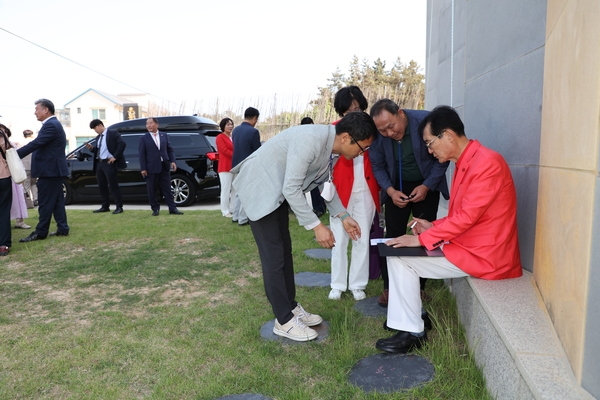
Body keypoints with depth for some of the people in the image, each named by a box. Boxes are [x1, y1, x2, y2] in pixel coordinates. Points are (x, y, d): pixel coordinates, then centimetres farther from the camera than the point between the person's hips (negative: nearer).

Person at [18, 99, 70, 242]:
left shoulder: (50, 125, -15)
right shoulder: (53, 124, 18)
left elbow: (36, 143, -23)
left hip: (49, 170, -10)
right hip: (53, 169, 10)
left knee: (45, 203, -4)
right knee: (56, 201, 11)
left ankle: (40, 232, 3)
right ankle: (62, 229, 15)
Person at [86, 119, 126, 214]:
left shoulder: (113, 133, -4)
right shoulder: (99, 137, 17)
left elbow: (122, 144, -15)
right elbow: (98, 149, 23)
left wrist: (115, 157, -16)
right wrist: (92, 147, 1)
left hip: (109, 163, -8)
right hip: (99, 163, 8)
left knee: (113, 185, -6)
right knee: (102, 186, 10)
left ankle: (119, 207, 1)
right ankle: (105, 206, 19)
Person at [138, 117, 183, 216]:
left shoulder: (164, 136, 10)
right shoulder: (144, 138, 2)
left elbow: (170, 149, 12)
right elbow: (142, 154, -2)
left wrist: (172, 161, -2)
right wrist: (143, 169, -9)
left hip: (164, 167, 2)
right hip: (151, 168, -2)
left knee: (167, 189, 5)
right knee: (152, 190, 3)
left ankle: (172, 208, 9)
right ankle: (155, 209, 15)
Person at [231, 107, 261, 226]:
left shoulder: (235, 130, 5)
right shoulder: (253, 131, -18)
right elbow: (257, 151, -12)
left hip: (236, 165, 7)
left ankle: (235, 216, 23)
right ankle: (243, 219, 6)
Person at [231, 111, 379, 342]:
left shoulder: (332, 147, -2)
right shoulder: (311, 140, -30)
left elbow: (325, 183, 11)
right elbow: (291, 188, -30)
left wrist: (343, 216, 4)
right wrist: (316, 226, -27)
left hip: (278, 191, 9)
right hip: (260, 187, -9)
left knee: (285, 251, 14)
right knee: (274, 256, -6)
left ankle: (291, 307, 27)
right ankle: (284, 321, 6)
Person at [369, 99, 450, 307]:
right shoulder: (378, 133, -17)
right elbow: (377, 165, -5)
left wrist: (426, 186, -18)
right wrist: (390, 190, -18)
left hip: (426, 186, -1)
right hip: (397, 188, 1)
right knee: (393, 235, -1)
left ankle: (419, 287, 13)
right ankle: (389, 287, 10)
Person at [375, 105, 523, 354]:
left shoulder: (486, 163, -20)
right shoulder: (465, 163, 10)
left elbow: (467, 216, -25)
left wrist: (422, 239, -19)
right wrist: (433, 226, 3)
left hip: (483, 255, -10)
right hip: (466, 244, 10)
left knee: (399, 258, -11)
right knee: (399, 252, 12)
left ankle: (411, 333, -1)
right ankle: (409, 318, 20)